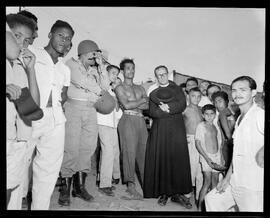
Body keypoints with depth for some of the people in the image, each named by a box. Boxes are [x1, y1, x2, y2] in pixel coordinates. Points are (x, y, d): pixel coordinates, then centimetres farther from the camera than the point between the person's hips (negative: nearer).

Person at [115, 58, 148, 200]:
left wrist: (133, 105, -4)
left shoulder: (140, 88, 22)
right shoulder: (119, 88, 8)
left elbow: (148, 106, 9)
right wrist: (141, 100, 3)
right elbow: (126, 105, -8)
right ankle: (131, 186, -4)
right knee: (129, 151, -8)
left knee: (144, 152, 1)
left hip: (141, 120, 5)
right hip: (128, 120, -4)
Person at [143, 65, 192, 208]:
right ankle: (163, 193, 6)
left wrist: (166, 107, -9)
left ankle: (177, 193, 3)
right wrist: (171, 110, -8)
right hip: (160, 130, 0)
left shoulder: (177, 89, 16)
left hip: (177, 129, 0)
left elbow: (182, 105, -2)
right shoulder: (153, 93, 16)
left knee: (178, 159, -5)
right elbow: (153, 113, -1)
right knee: (161, 160, -3)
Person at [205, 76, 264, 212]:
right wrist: (227, 178, 13)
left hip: (253, 187, -9)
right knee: (212, 199, 19)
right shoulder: (240, 119, 12)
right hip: (235, 183, 9)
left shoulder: (260, 115, -16)